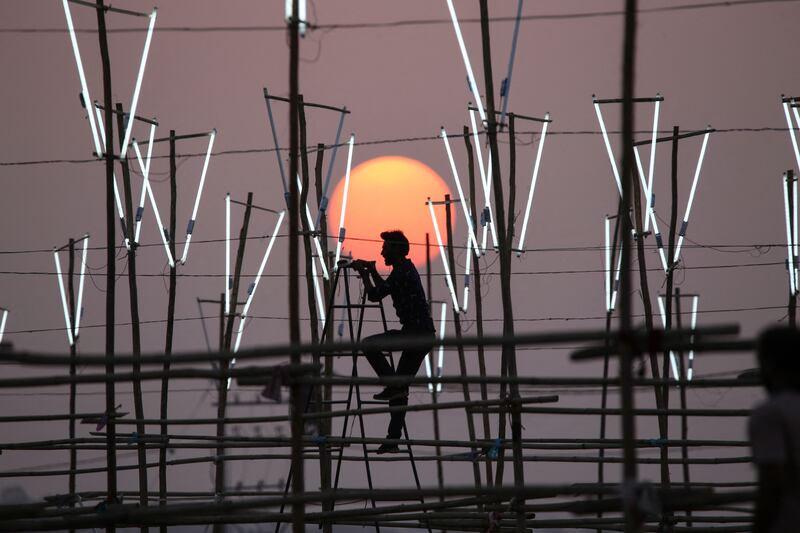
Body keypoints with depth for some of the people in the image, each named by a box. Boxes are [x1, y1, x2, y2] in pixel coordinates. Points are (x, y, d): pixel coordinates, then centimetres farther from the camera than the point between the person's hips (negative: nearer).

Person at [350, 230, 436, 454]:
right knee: (401, 388, 9)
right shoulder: (407, 269, 17)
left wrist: (364, 273, 2)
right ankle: (394, 438, 8)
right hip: (425, 335, 10)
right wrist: (371, 271, 25)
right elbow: (385, 290, 31)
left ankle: (393, 386, -11)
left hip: (415, 333, -10)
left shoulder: (401, 272, -12)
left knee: (369, 344, -14)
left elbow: (374, 295, -11)